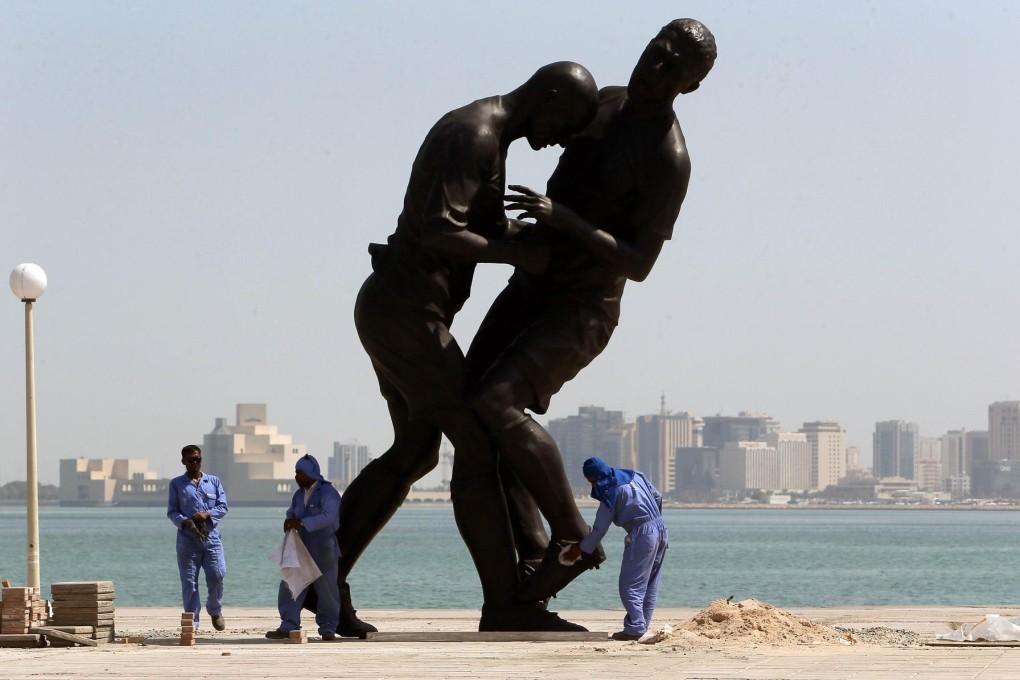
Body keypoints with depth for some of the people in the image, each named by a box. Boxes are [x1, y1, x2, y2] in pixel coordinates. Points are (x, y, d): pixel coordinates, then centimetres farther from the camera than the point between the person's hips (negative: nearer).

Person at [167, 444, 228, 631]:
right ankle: (192, 621, 1)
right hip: (187, 538, -1)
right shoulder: (176, 484, 9)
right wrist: (185, 522, -16)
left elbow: (223, 507, 8)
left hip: (211, 537, 1)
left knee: (217, 576, -7)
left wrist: (207, 514, -11)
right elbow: (172, 511, 4)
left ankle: (215, 611, 18)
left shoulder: (214, 482, 15)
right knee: (189, 581, -4)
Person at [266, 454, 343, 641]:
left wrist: (301, 522, -26)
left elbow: (328, 517, -24)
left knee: (326, 589, 0)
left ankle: (328, 628, 7)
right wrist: (289, 521, 5)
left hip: (323, 550, -7)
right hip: (301, 549, 7)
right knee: (290, 587, 0)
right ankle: (288, 627, 0)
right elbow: (292, 512, 30)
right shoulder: (299, 494, 15)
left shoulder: (328, 492, -11)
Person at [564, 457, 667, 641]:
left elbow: (599, 529, -7)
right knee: (650, 585, 11)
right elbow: (658, 498, 17)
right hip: (661, 531, 9)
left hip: (642, 536, -9)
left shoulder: (610, 493, -10)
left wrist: (580, 549, 3)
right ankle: (642, 625, 13)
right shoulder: (635, 476, 11)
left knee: (630, 585, -5)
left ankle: (635, 628, -11)